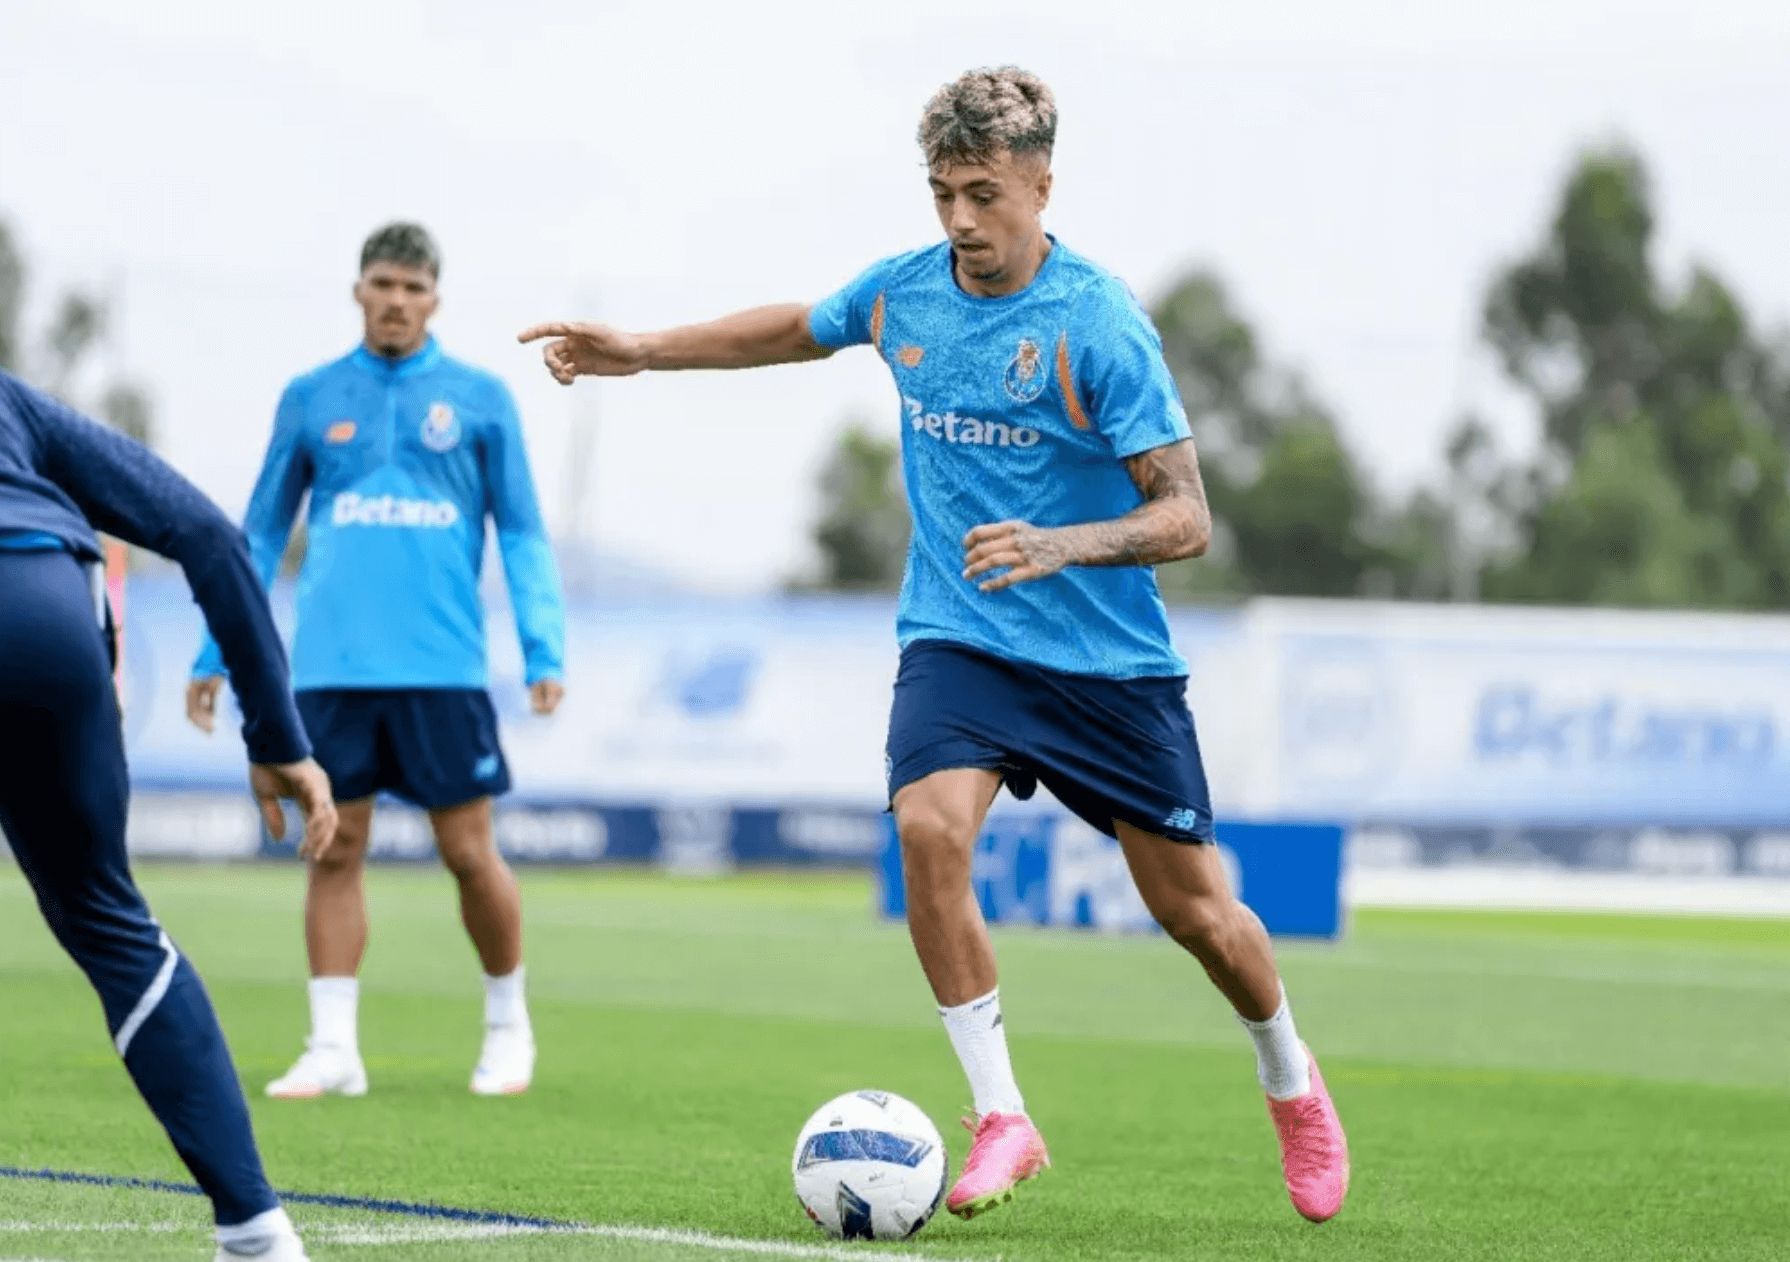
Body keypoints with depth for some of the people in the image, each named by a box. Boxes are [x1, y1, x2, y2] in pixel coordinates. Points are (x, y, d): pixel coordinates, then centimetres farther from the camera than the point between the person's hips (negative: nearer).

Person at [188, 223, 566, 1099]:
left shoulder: (478, 398, 5)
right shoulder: (311, 399, 10)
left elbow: (523, 535, 6)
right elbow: (260, 535, 15)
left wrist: (544, 651, -4)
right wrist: (217, 653, 9)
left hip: (442, 666, -2)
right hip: (333, 666, 2)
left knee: (469, 854, 0)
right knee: (335, 850, 1)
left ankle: (507, 1024, 20)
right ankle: (333, 1049, 5)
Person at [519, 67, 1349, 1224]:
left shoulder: (1099, 325, -18)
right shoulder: (905, 291, -2)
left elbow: (1186, 518, -20)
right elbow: (794, 329, 22)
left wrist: (1059, 545, -36)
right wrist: (645, 350, 16)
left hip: (1110, 661, -3)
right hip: (957, 641, 3)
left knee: (1193, 906, 4)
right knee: (930, 827, -25)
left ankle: (1291, 1080, 36)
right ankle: (1002, 1118, -14)